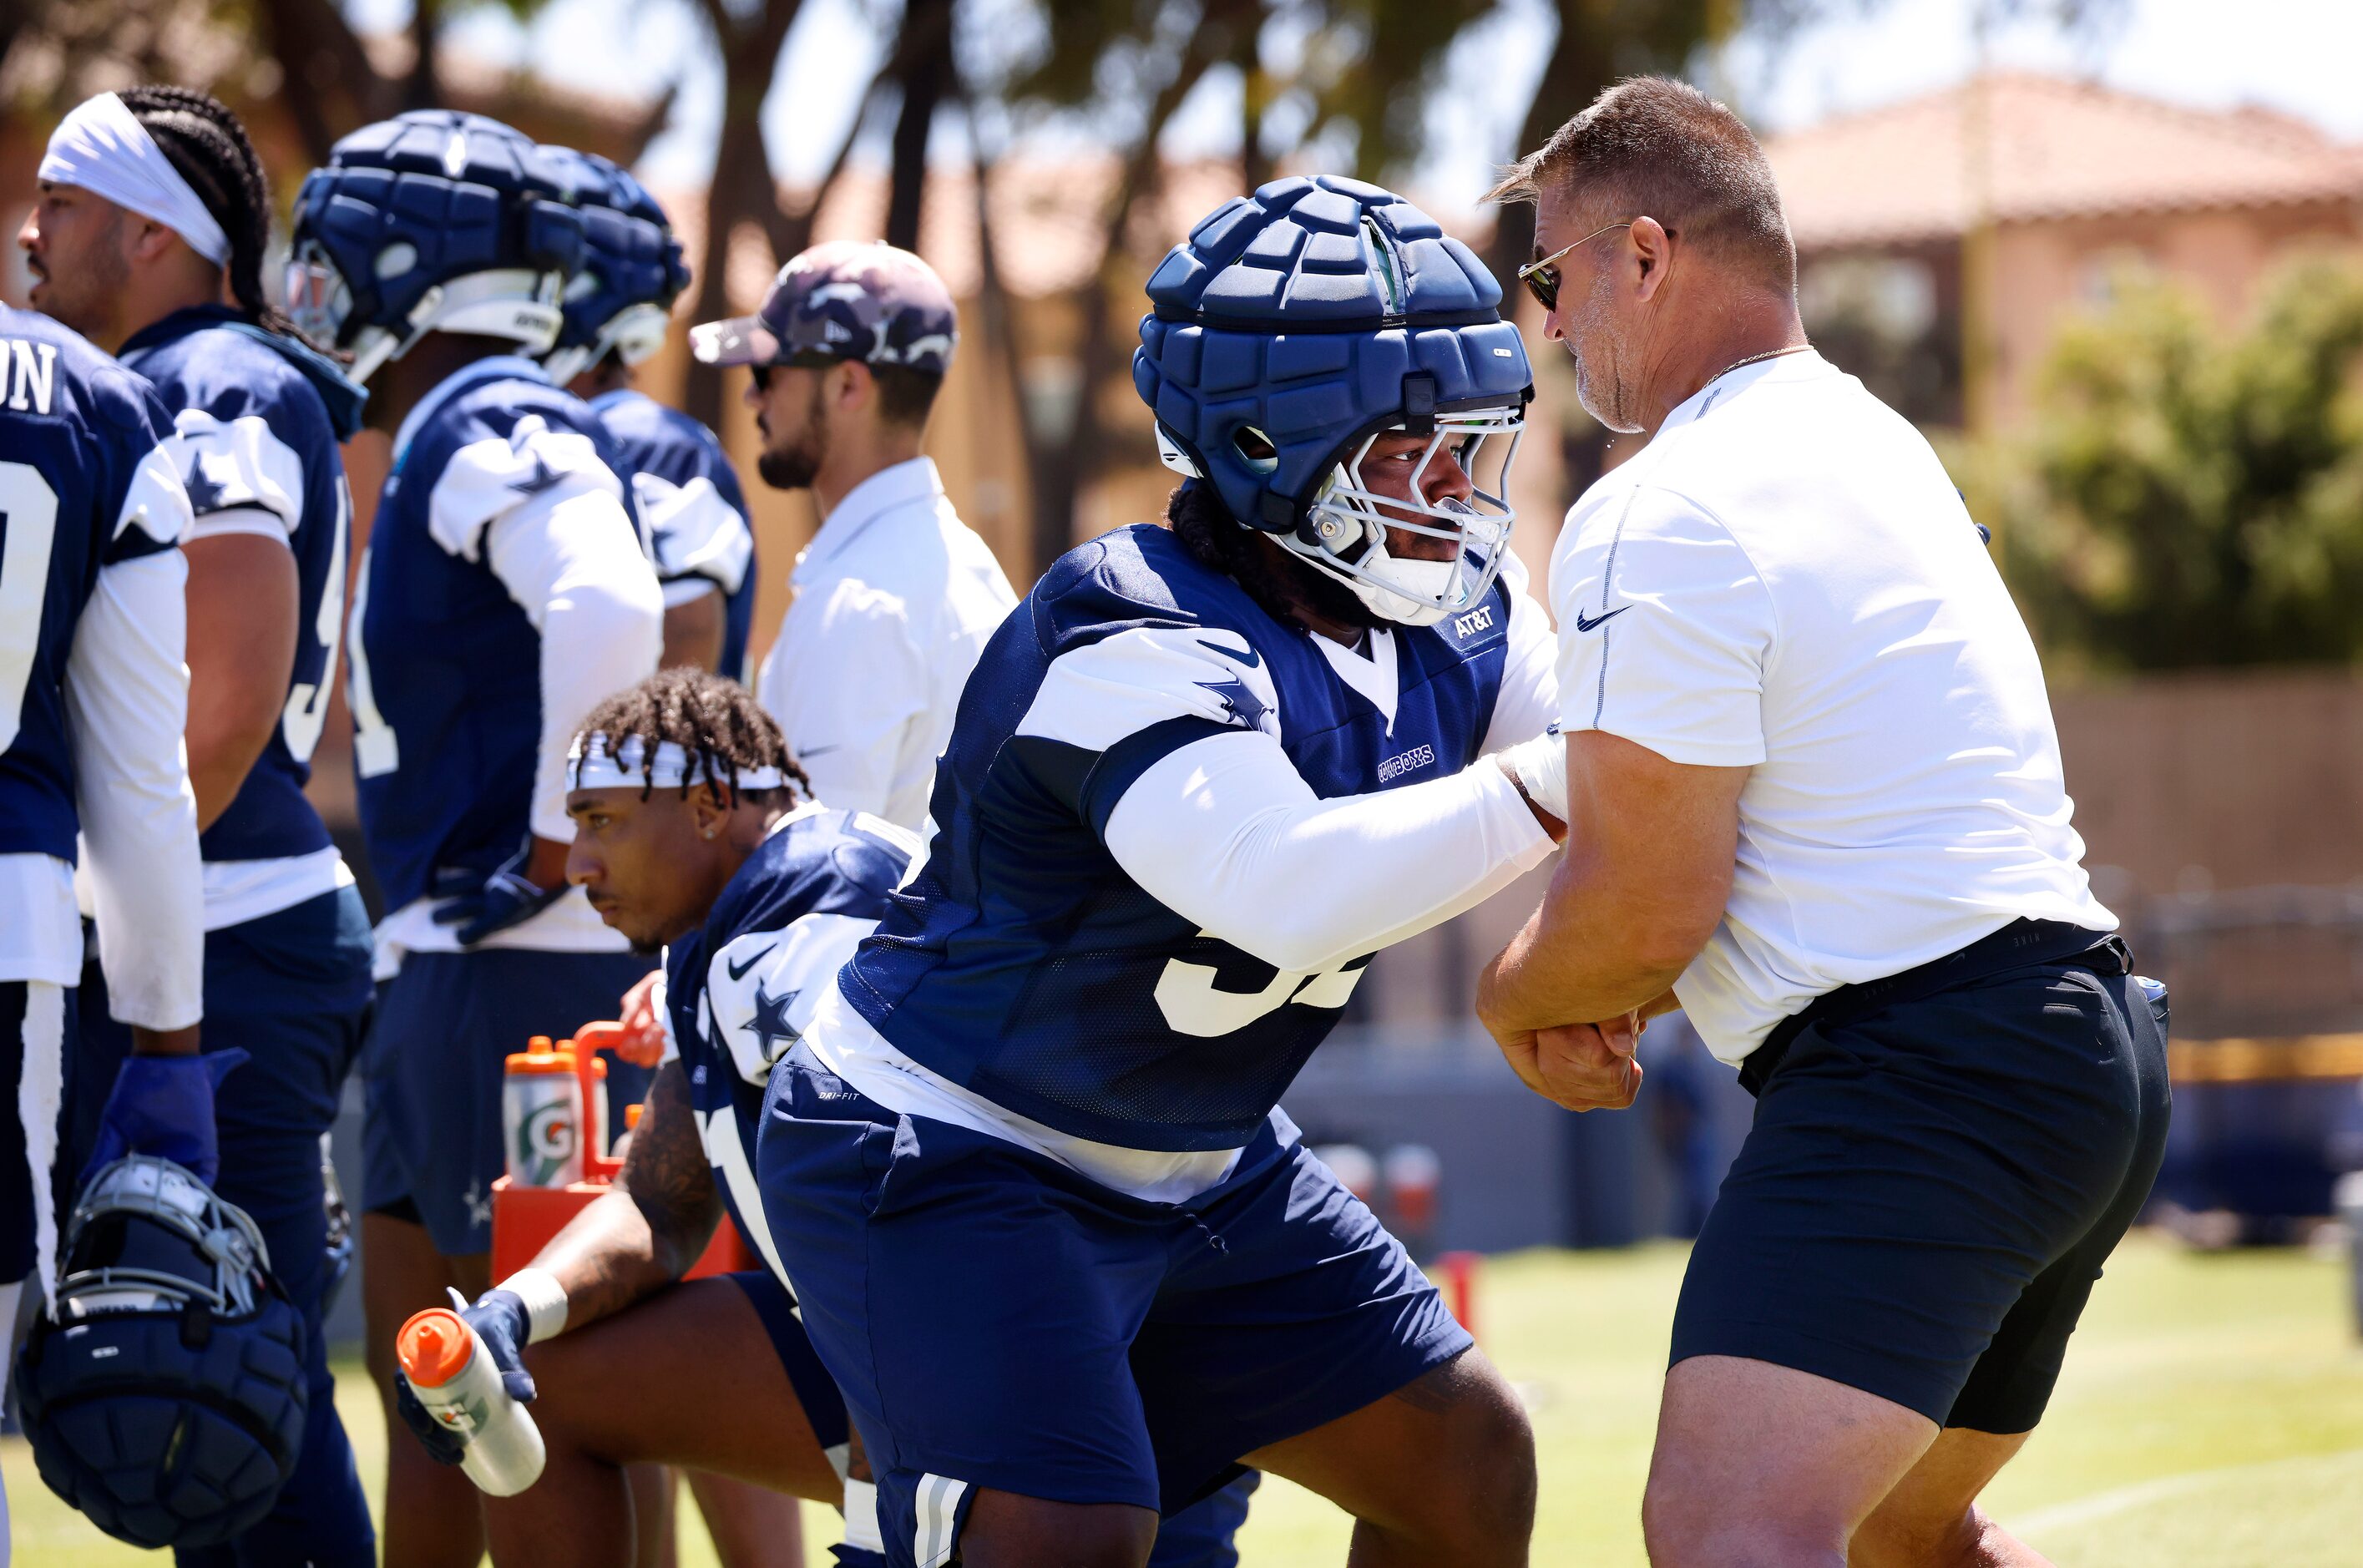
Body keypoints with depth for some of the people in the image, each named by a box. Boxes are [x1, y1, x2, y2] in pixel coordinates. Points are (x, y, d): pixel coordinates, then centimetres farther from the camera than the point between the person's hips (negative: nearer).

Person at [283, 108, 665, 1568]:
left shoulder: (497, 435, -13)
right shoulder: (454, 444, 18)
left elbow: (610, 617, -31)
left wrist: (555, 844, -23)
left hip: (526, 959, -10)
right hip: (445, 959, 10)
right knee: (415, 1358, 13)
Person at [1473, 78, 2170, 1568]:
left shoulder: (1663, 520, -12)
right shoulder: (1881, 449, 20)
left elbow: (1645, 909, -13)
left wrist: (1516, 998, 9)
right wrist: (1608, 989, 16)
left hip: (1924, 1078, -11)